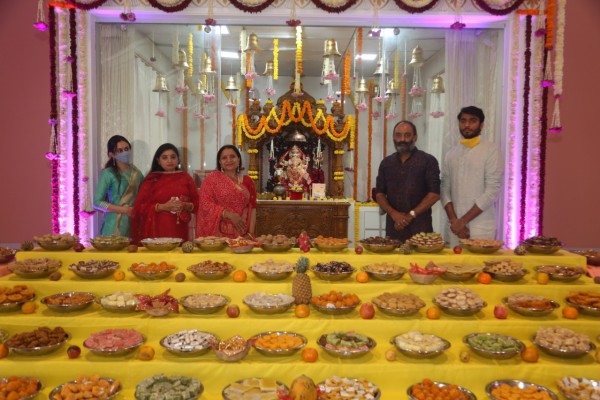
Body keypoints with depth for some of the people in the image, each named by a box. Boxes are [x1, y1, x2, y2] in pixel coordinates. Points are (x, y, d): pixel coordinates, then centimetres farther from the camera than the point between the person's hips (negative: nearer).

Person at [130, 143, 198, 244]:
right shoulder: (152, 179, 5)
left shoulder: (185, 178, 9)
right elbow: (139, 207, -1)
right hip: (156, 230, -1)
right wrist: (163, 207, -12)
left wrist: (186, 206, -11)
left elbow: (197, 203, 9)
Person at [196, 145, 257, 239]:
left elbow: (252, 207, 9)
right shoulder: (212, 178, 0)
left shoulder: (247, 181, 10)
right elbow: (205, 204, -7)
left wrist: (251, 232, 0)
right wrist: (229, 215, -17)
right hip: (218, 233, -3)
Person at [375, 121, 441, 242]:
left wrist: (411, 215, -12)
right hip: (393, 226, 3)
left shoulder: (428, 161, 0)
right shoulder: (386, 163, 11)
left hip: (420, 226, -3)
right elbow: (379, 194, 8)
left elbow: (434, 194, -6)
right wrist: (394, 213, -9)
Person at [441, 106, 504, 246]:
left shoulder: (491, 150, -4)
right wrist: (454, 220, -8)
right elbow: (445, 189, 6)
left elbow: (492, 192, -11)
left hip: (481, 227, -3)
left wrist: (463, 220, -12)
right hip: (456, 225, 4)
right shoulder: (451, 153, 10)